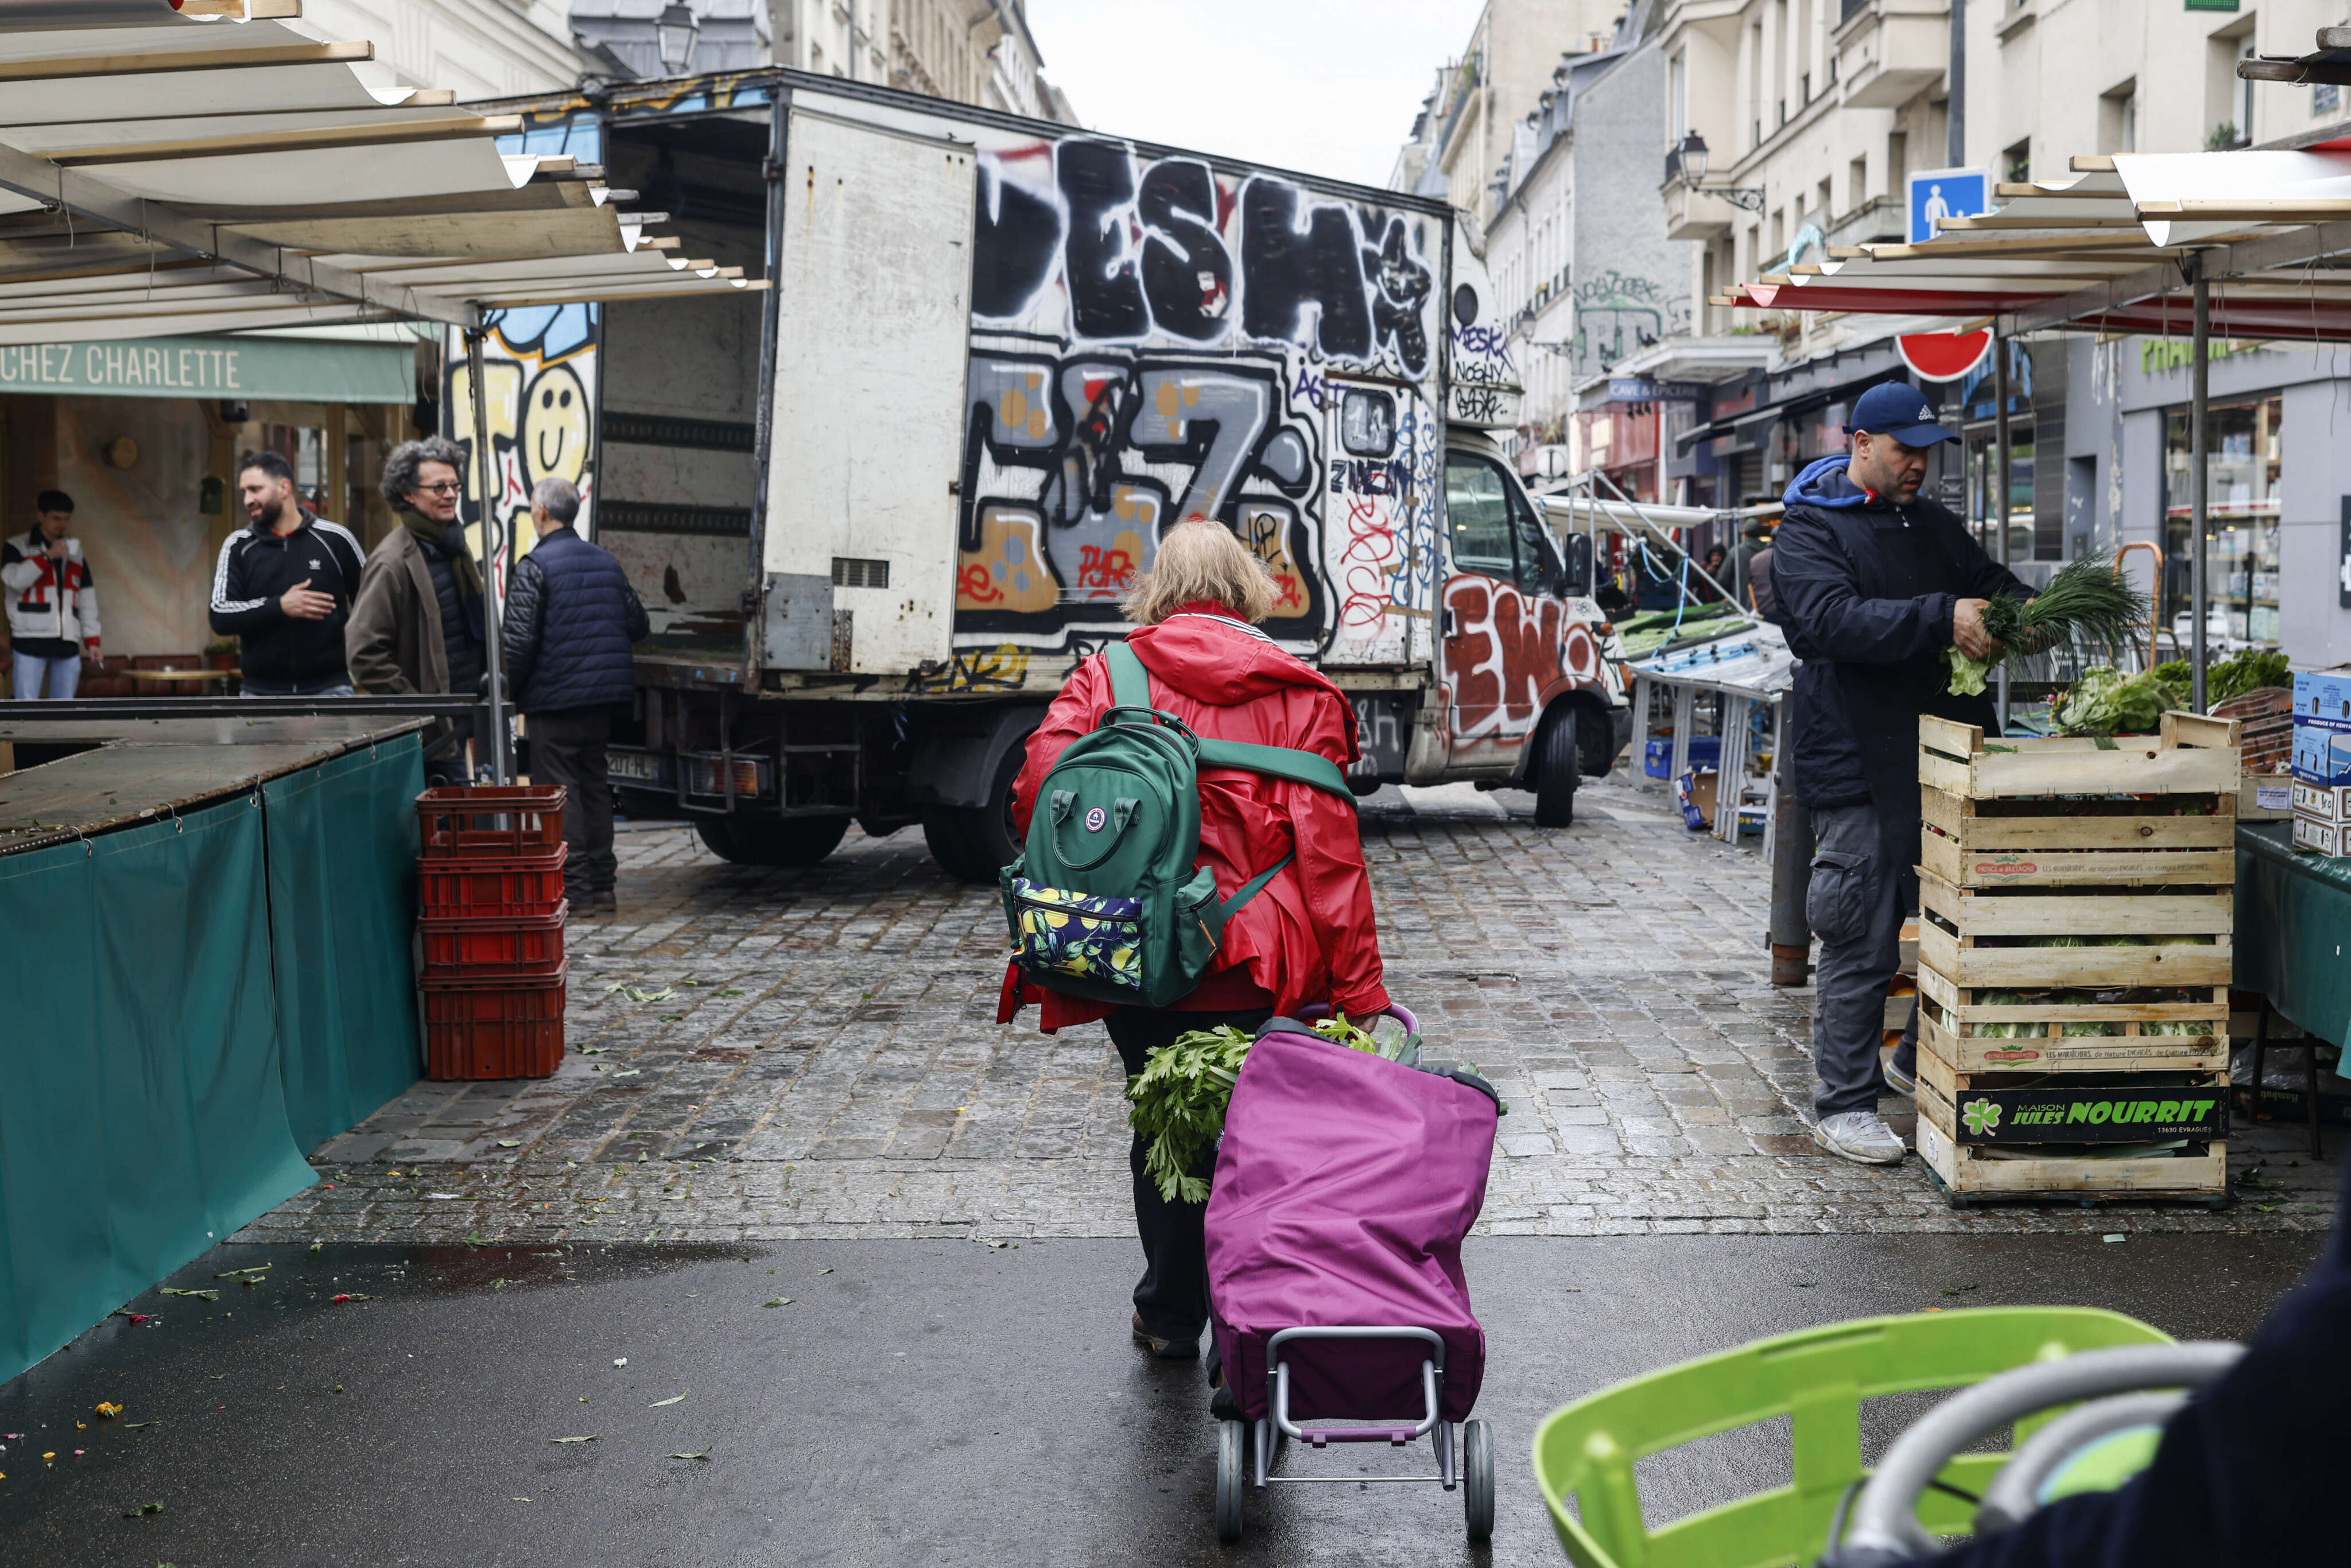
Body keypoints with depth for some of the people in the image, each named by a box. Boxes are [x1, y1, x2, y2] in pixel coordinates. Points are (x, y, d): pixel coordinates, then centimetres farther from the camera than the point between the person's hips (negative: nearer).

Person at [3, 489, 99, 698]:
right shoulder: (16, 548, 5)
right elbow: (14, 580, -15)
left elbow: (87, 599, 17)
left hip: (68, 643, 4)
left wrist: (91, 640, 11)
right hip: (31, 641, -4)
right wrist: (48, 556, -15)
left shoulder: (75, 551, 18)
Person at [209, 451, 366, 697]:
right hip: (262, 692, 2)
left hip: (328, 688, -2)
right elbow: (220, 617, -5)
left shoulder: (335, 539, 0)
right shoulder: (237, 547, 4)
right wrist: (279, 606, -16)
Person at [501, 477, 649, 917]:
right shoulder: (607, 561, 9)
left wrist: (510, 686, -3)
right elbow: (638, 625, 14)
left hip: (554, 699, -6)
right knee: (595, 785, 14)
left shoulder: (535, 566, -11)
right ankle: (602, 885, 17)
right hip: (602, 699, 7)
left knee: (558, 790, -1)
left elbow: (519, 639, -17)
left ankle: (574, 889, -2)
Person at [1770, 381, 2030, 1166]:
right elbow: (1836, 621, -20)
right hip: (1860, 768, -7)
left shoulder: (1933, 525, 18)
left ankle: (1922, 1064, 34)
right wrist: (1941, 618, -28)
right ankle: (1844, 1105, 5)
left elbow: (1992, 583, 25)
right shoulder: (1809, 532, -5)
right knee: (1862, 943, -4)